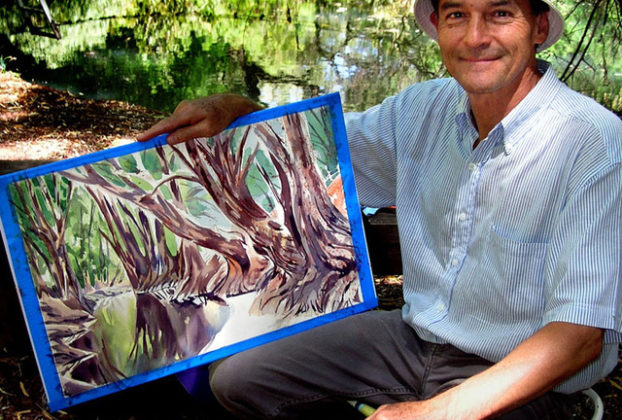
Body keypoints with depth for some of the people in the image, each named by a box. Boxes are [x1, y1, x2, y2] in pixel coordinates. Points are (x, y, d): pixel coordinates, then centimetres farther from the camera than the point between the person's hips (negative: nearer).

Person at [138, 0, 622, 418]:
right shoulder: (425, 108, -2)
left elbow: (582, 332, -25)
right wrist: (230, 108, -6)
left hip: (520, 374, -6)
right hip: (416, 333, 6)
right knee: (236, 378, 2)